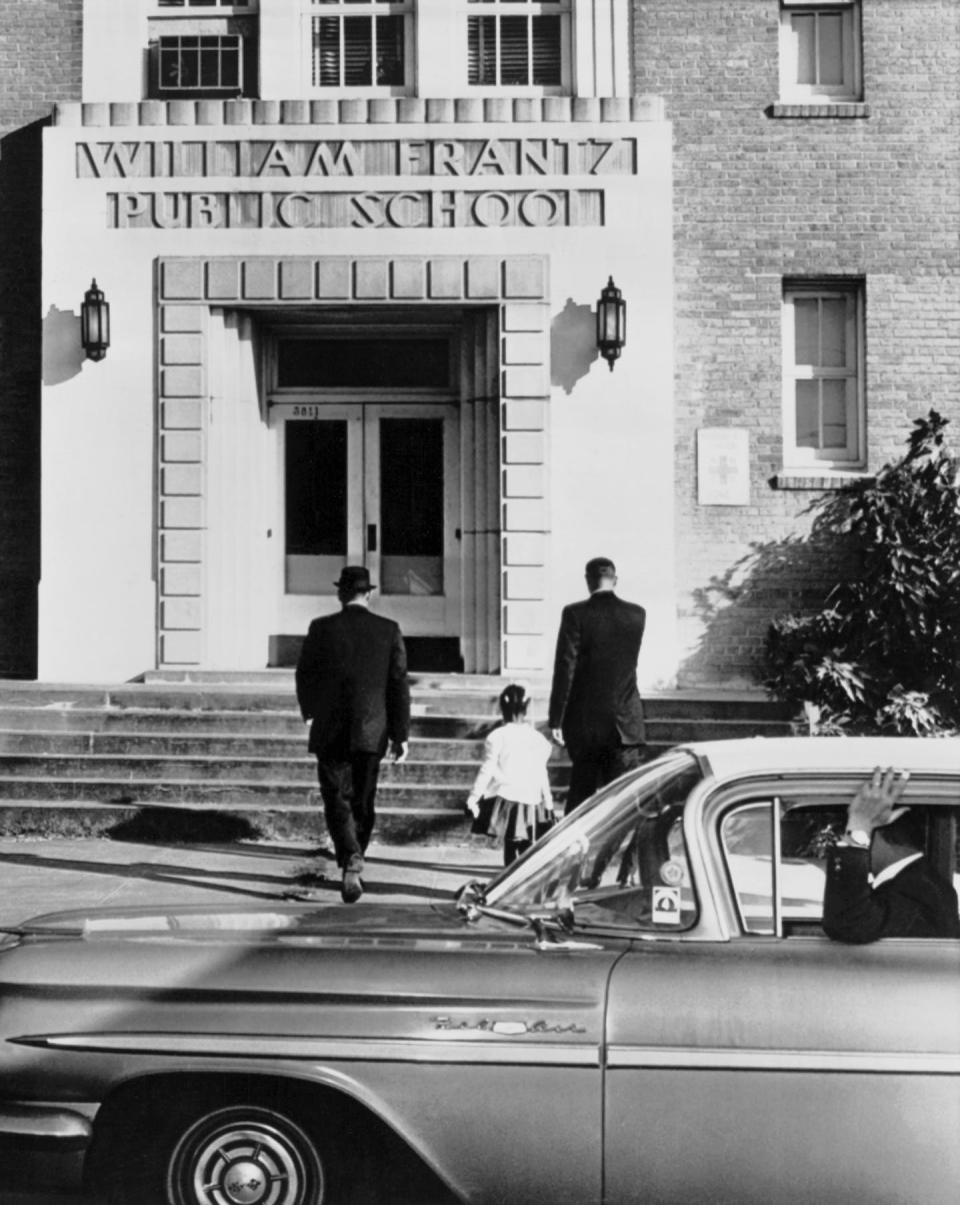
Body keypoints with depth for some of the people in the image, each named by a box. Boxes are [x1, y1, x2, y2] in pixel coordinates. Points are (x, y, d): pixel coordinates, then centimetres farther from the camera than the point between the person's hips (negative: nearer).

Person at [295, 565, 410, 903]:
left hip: (330, 732, -1)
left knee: (337, 801, 2)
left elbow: (304, 676, 3)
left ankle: (351, 860, -20)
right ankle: (353, 866, 24)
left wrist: (310, 711, 22)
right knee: (362, 803, 14)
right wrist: (400, 734, 3)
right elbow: (398, 684, -2)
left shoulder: (321, 629, -5)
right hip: (370, 732, 2)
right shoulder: (389, 631, -2)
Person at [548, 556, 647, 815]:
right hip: (625, 724, 1)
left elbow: (565, 667, -12)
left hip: (584, 722, -1)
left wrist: (556, 719, -9)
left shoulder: (575, 614, -9)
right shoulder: (637, 614, 1)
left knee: (580, 793, 13)